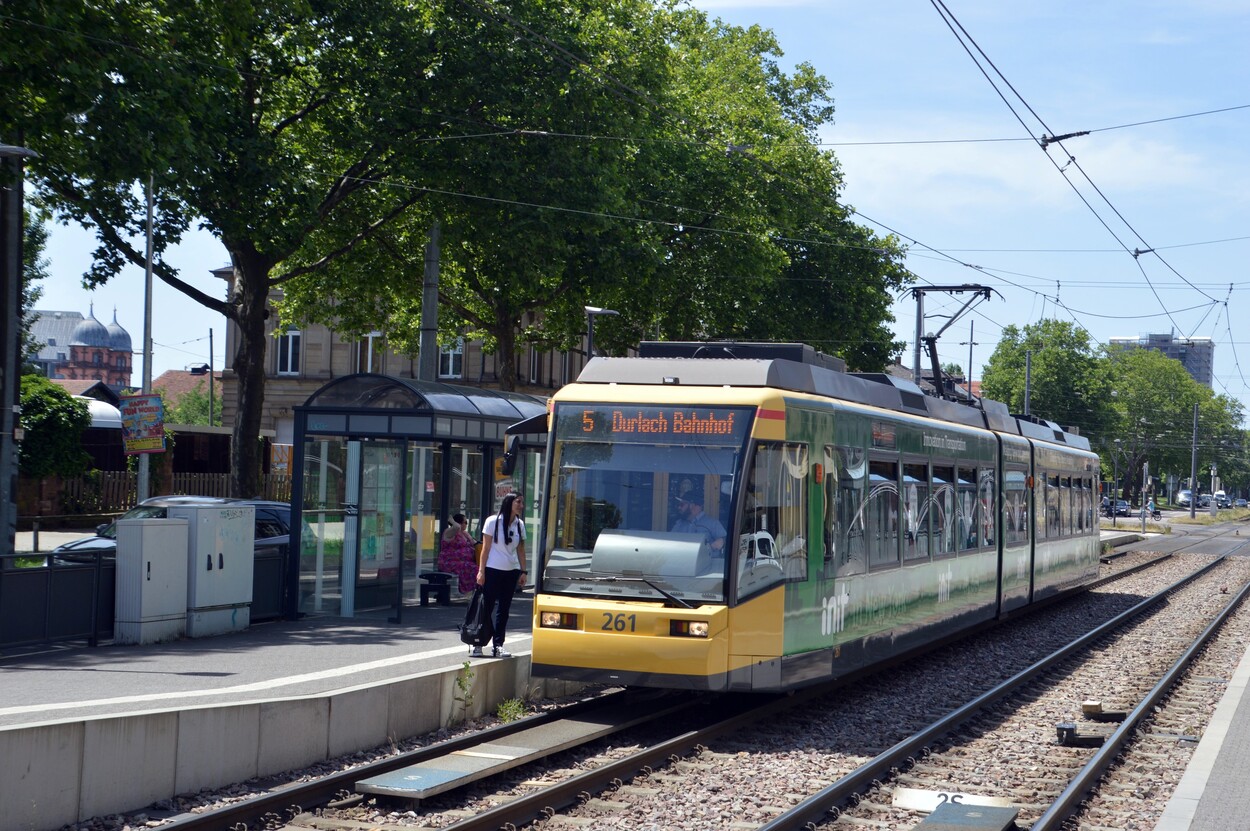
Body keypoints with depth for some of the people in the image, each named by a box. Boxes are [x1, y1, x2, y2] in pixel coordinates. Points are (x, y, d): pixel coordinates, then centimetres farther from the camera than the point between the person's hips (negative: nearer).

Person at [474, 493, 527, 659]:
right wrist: (481, 571, -9)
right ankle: (477, 644, 3)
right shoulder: (493, 522, -5)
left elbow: (521, 550, 12)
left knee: (504, 609, 6)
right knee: (487, 607, -2)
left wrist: (523, 572, 7)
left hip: (511, 572, 4)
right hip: (493, 570, -4)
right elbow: (485, 548, -5)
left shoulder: (520, 525, 7)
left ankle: (498, 645, 10)